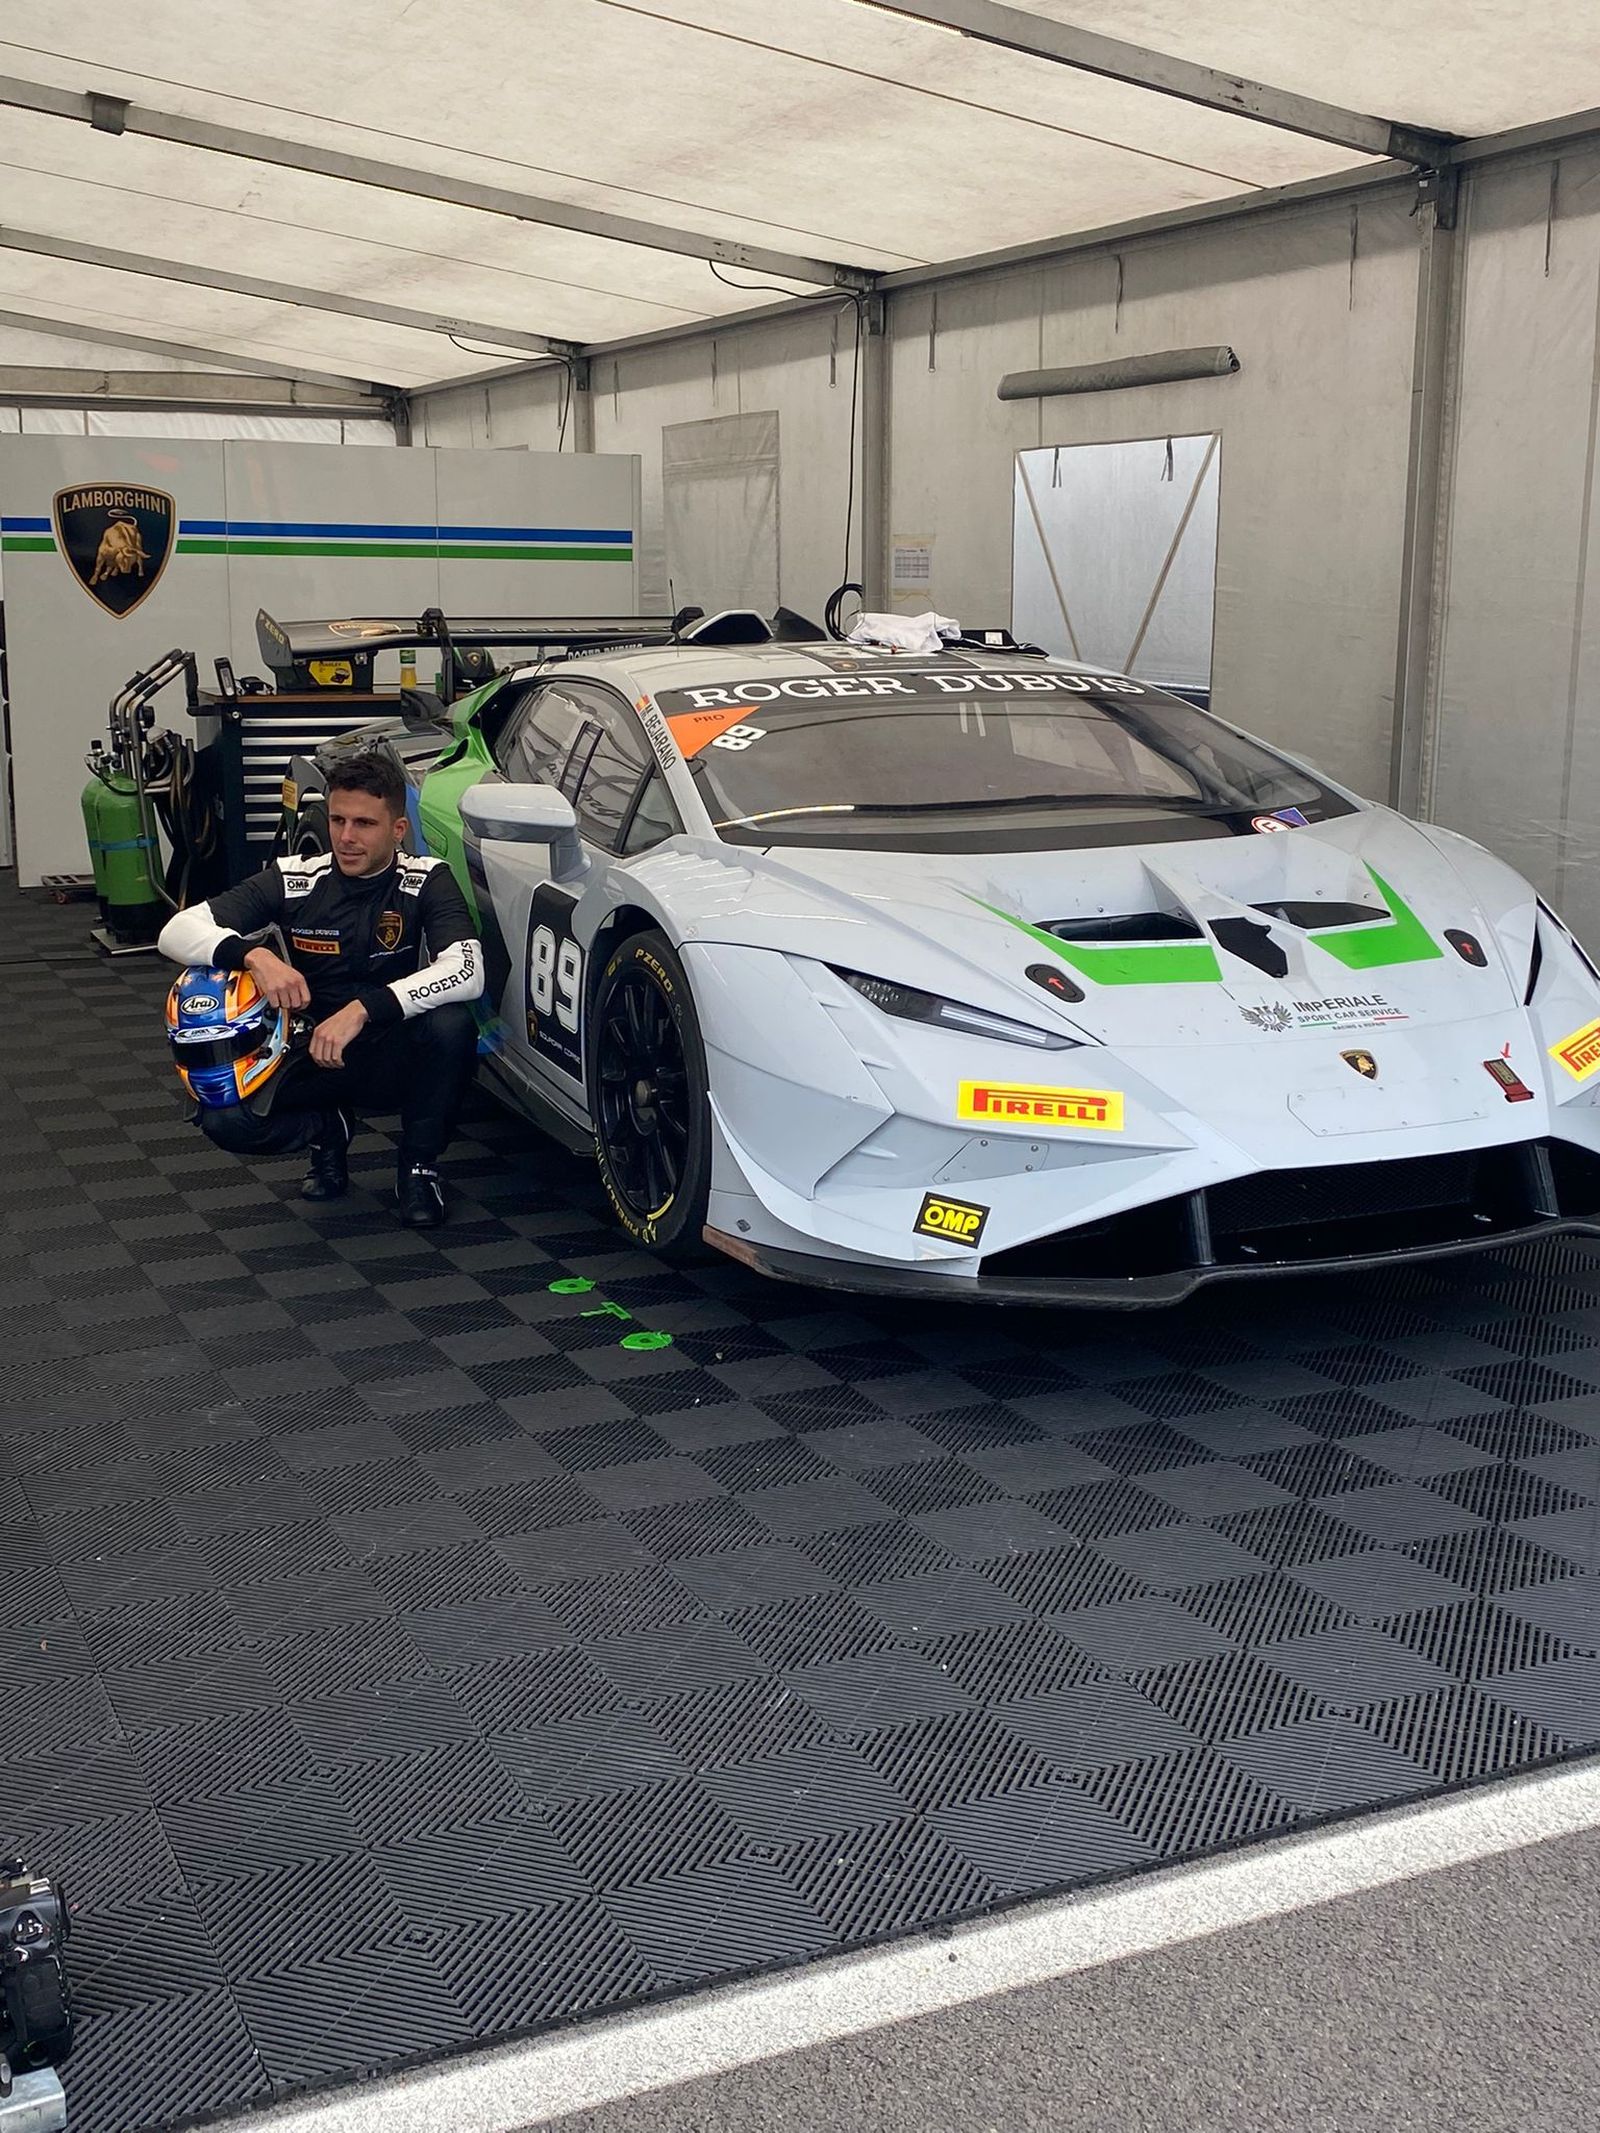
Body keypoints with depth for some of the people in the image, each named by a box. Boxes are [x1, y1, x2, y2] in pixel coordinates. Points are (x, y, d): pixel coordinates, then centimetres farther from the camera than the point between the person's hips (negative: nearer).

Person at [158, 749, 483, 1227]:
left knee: (452, 1024, -34)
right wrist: (253, 954, -33)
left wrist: (363, 1009, -39)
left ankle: (419, 1167, -8)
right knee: (224, 1118, -25)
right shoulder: (294, 880, -7)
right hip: (317, 1060, 2)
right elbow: (176, 932, -12)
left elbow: (467, 971, -29)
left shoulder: (426, 881, -11)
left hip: (396, 1060, -1)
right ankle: (328, 1128, 10)